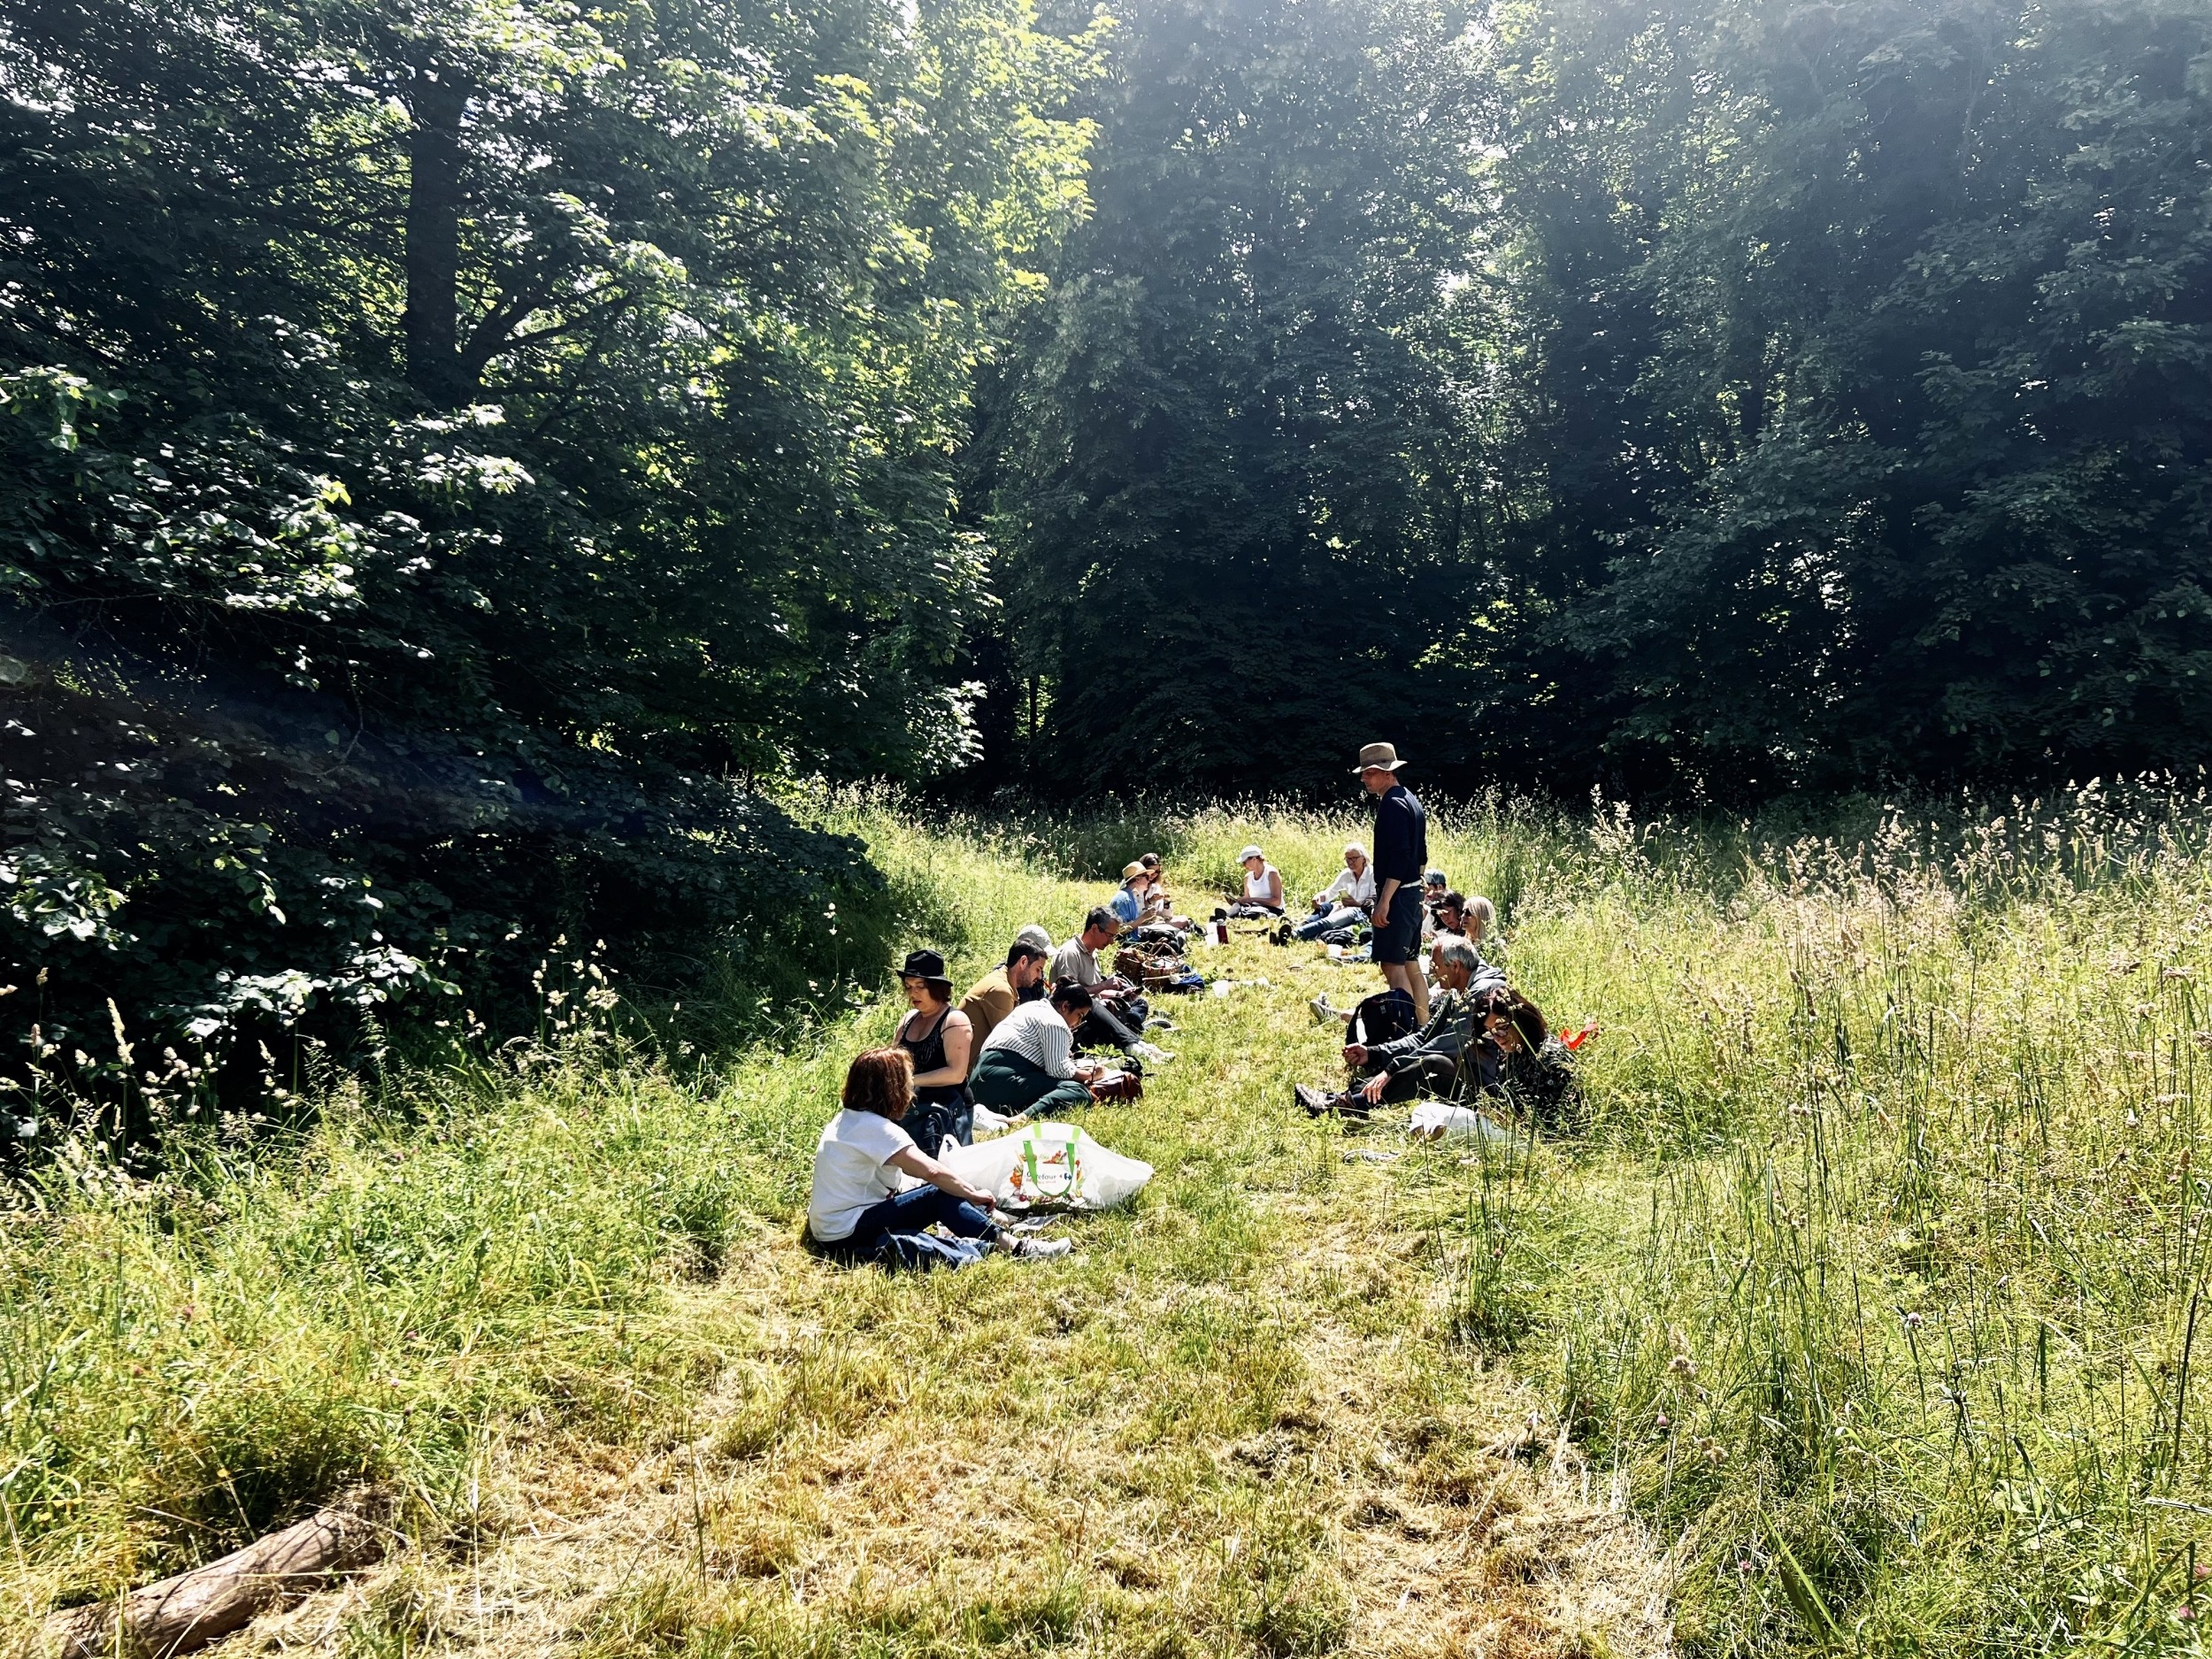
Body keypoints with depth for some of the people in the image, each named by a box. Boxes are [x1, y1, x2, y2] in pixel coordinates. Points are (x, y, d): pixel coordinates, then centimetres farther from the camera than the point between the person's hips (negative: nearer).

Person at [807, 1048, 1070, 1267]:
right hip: (846, 1234, -9)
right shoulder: (875, 1127, -18)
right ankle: (1016, 1247, -18)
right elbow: (931, 1171, -25)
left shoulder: (848, 1118, 11)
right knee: (941, 1197, -14)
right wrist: (973, 1194, -11)